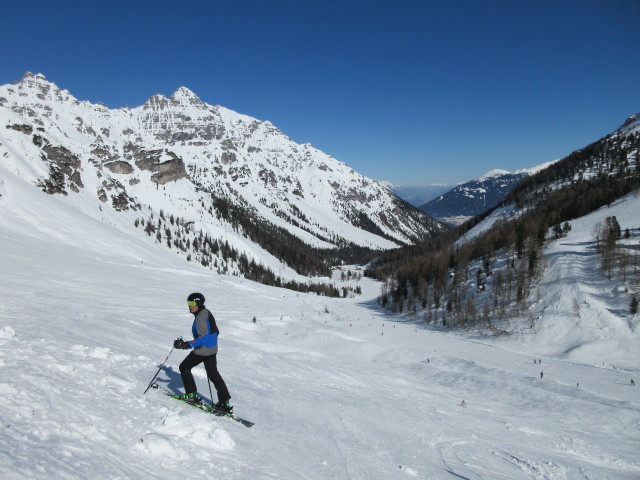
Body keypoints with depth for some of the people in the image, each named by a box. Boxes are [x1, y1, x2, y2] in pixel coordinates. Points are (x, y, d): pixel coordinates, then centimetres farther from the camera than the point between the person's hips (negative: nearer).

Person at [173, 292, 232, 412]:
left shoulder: (200, 317, -20)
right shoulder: (207, 313, 10)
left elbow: (203, 338, -27)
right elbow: (215, 332, 18)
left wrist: (186, 345, -33)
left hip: (202, 350, -9)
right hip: (212, 350, 9)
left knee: (184, 367, 10)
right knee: (213, 374, 15)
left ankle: (192, 395, 12)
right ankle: (224, 402, 14)